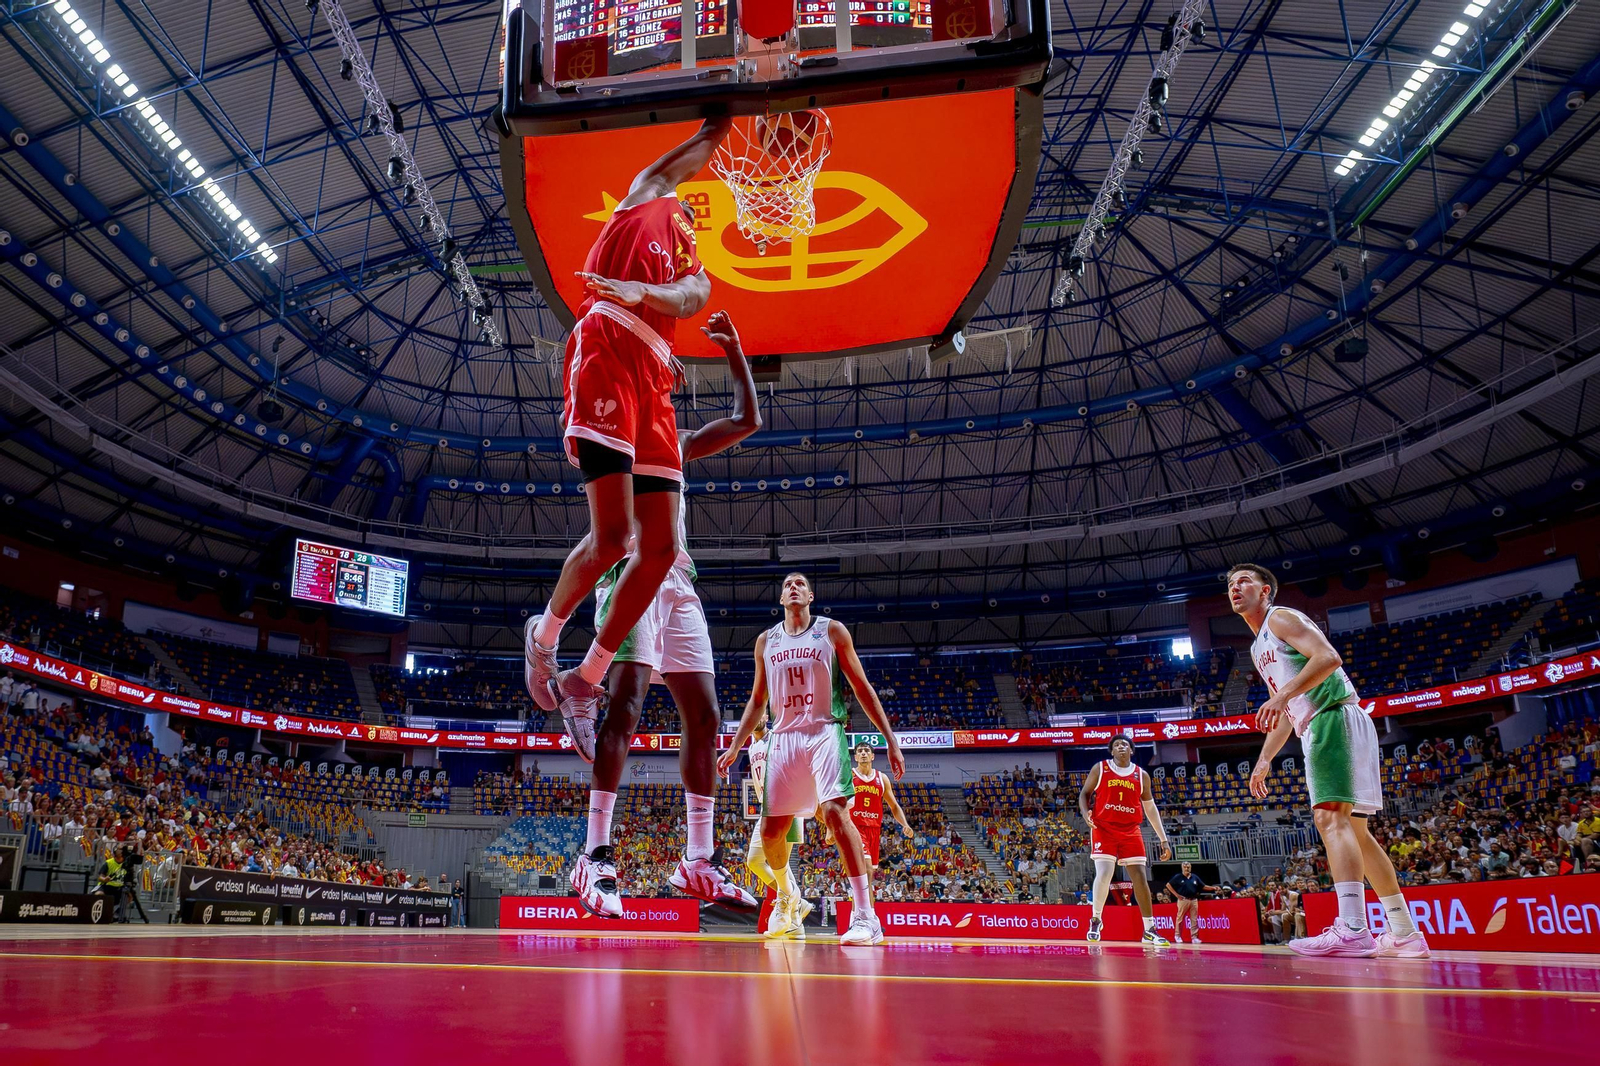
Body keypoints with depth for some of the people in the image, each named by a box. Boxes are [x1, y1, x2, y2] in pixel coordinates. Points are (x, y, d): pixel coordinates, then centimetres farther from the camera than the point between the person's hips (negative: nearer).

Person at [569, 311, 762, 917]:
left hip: (679, 582, 7)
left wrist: (734, 351, 27)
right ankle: (596, 856, -21)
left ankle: (700, 860, 8)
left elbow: (748, 420, 31)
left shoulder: (678, 442, 27)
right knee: (626, 703, -22)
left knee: (704, 717, 3)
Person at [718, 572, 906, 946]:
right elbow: (757, 700, 21)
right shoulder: (766, 641, 14)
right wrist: (735, 746, 13)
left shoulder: (832, 631, 4)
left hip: (824, 732, -4)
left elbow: (862, 687, 4)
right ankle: (787, 900, 33)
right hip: (782, 738, 4)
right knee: (771, 829, 4)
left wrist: (890, 740, -2)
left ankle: (865, 916, -25)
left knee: (834, 811, -24)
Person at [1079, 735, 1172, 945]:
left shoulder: (1141, 775, 8)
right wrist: (1085, 812, -15)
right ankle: (1095, 920, 5)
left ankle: (1149, 931, 10)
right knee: (1104, 874, -15)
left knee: (1140, 878, 0)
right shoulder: (1100, 768, 3)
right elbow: (1084, 793, 8)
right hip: (1104, 828, -3)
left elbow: (1150, 808, 13)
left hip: (1131, 831, 3)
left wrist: (1163, 839, 9)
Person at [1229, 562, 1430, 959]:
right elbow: (1286, 713, 30)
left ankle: (1352, 929, -31)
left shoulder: (1281, 617, -1)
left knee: (1330, 817, -21)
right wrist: (1264, 760, 26)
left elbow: (1328, 657, -18)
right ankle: (1405, 934, 13)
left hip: (1335, 718, -10)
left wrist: (1283, 694, -25)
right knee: (1354, 829, 9)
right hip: (1318, 729, 10)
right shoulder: (1259, 649, 26)